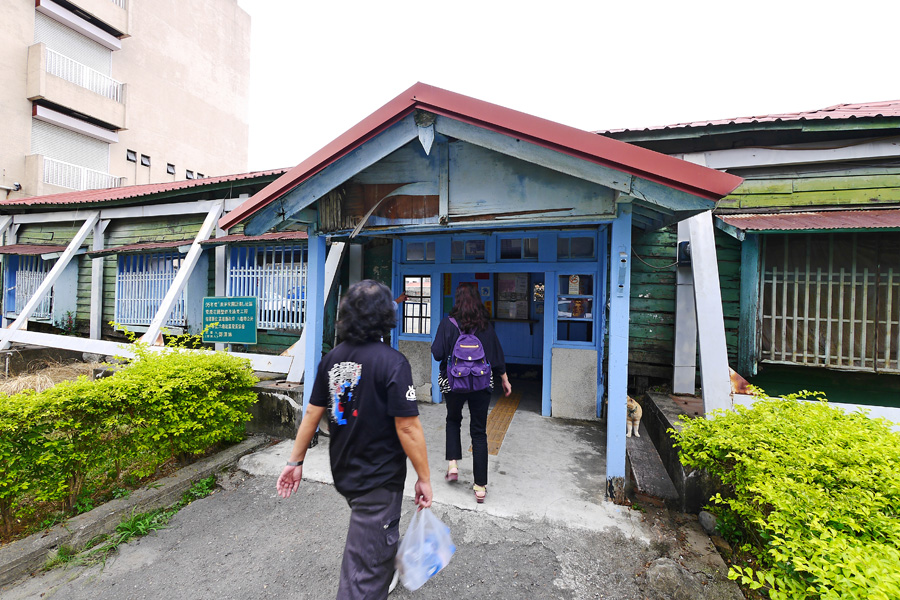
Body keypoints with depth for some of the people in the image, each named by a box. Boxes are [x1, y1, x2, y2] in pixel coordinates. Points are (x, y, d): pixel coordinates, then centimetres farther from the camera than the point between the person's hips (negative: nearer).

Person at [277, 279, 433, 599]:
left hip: (343, 474, 8)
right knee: (365, 565, 9)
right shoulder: (393, 362, -23)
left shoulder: (332, 358, -4)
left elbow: (312, 413, 2)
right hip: (379, 481, -7)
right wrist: (424, 478, -12)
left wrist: (295, 461, 12)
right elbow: (407, 427, -23)